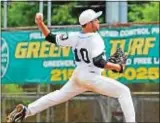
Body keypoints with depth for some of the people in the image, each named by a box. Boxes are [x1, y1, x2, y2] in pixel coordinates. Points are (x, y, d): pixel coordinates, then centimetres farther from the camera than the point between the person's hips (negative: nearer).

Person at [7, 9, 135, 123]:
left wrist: (40, 23, 9)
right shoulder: (95, 39, -17)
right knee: (124, 91, -5)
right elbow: (98, 62, -27)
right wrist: (118, 67, -21)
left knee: (59, 95, 24)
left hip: (77, 75, 7)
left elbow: (51, 38, 4)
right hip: (91, 77, -7)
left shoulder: (75, 37, 3)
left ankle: (27, 110, 17)